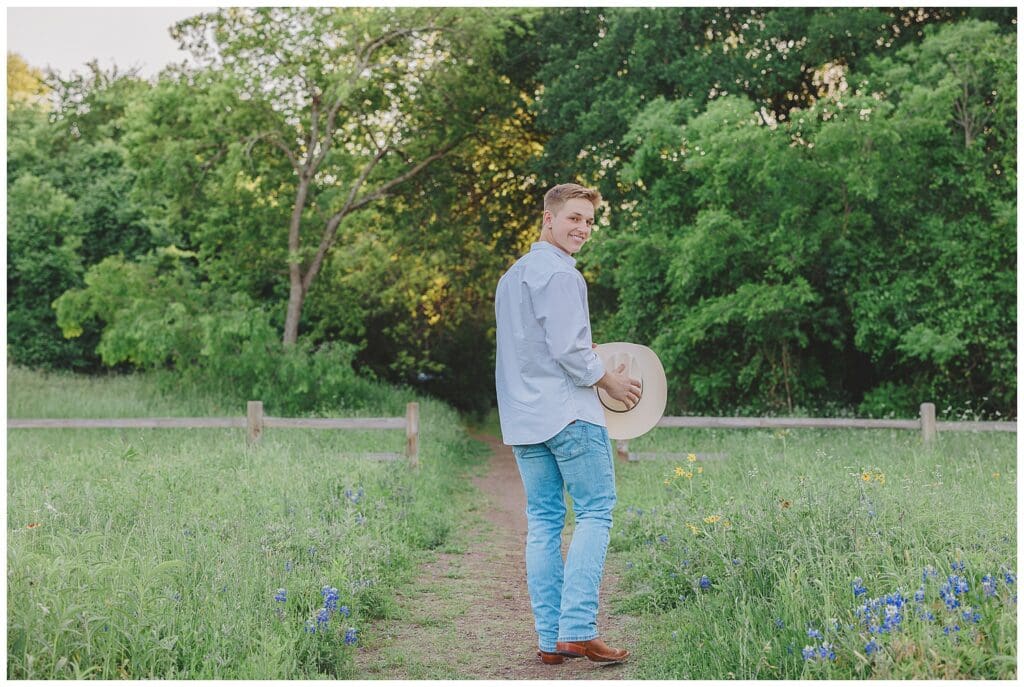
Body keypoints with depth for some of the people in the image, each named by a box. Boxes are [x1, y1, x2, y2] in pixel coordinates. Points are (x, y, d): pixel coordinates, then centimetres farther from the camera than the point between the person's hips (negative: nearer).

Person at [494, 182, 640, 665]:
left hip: (521, 419, 9)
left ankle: (549, 638, 8)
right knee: (594, 512, -3)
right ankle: (577, 629, -11)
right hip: (568, 412, -8)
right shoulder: (558, 273, -11)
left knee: (543, 523, 8)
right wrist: (608, 380, -4)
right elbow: (569, 349, -18)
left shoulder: (510, 276, 19)